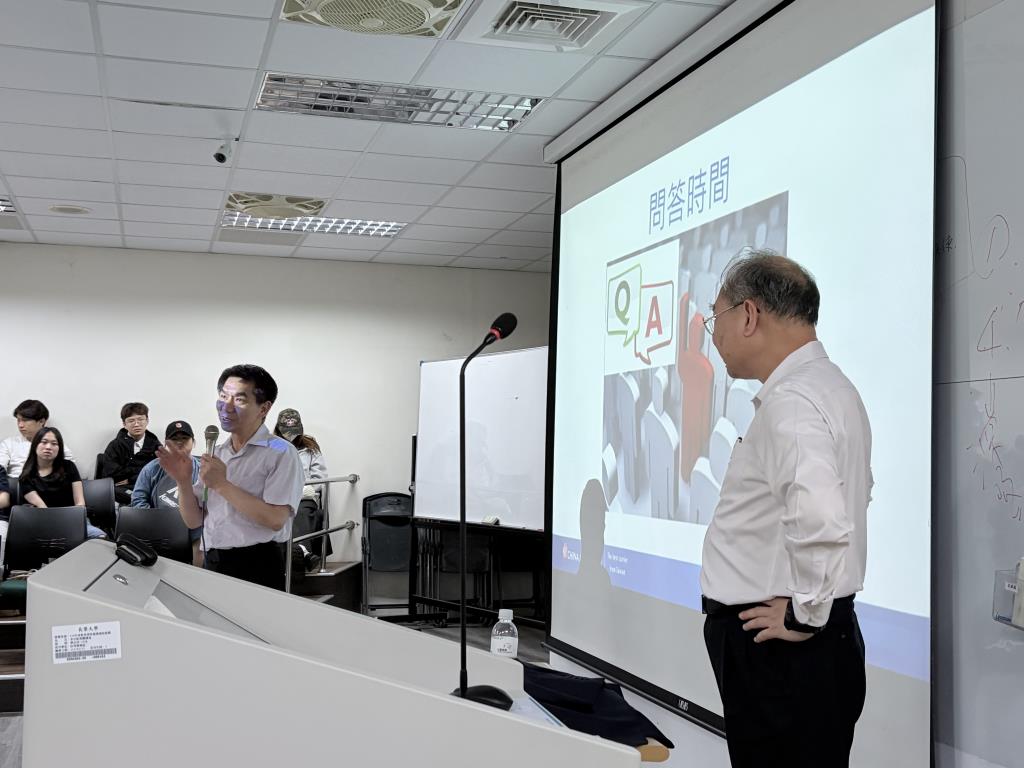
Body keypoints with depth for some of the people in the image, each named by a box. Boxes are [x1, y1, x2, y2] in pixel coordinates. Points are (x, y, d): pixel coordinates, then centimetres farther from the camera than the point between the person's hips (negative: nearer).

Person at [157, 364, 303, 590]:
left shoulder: (280, 453, -6)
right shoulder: (216, 454, 14)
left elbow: (275, 519, -18)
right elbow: (194, 521, 14)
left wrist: (221, 484, -15)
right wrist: (183, 481, -4)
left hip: (257, 569, -6)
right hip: (213, 565, 6)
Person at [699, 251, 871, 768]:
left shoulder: (790, 402, -20)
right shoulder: (830, 386, 13)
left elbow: (822, 520, -35)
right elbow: (852, 490, 28)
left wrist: (805, 615, -21)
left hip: (784, 651, -10)